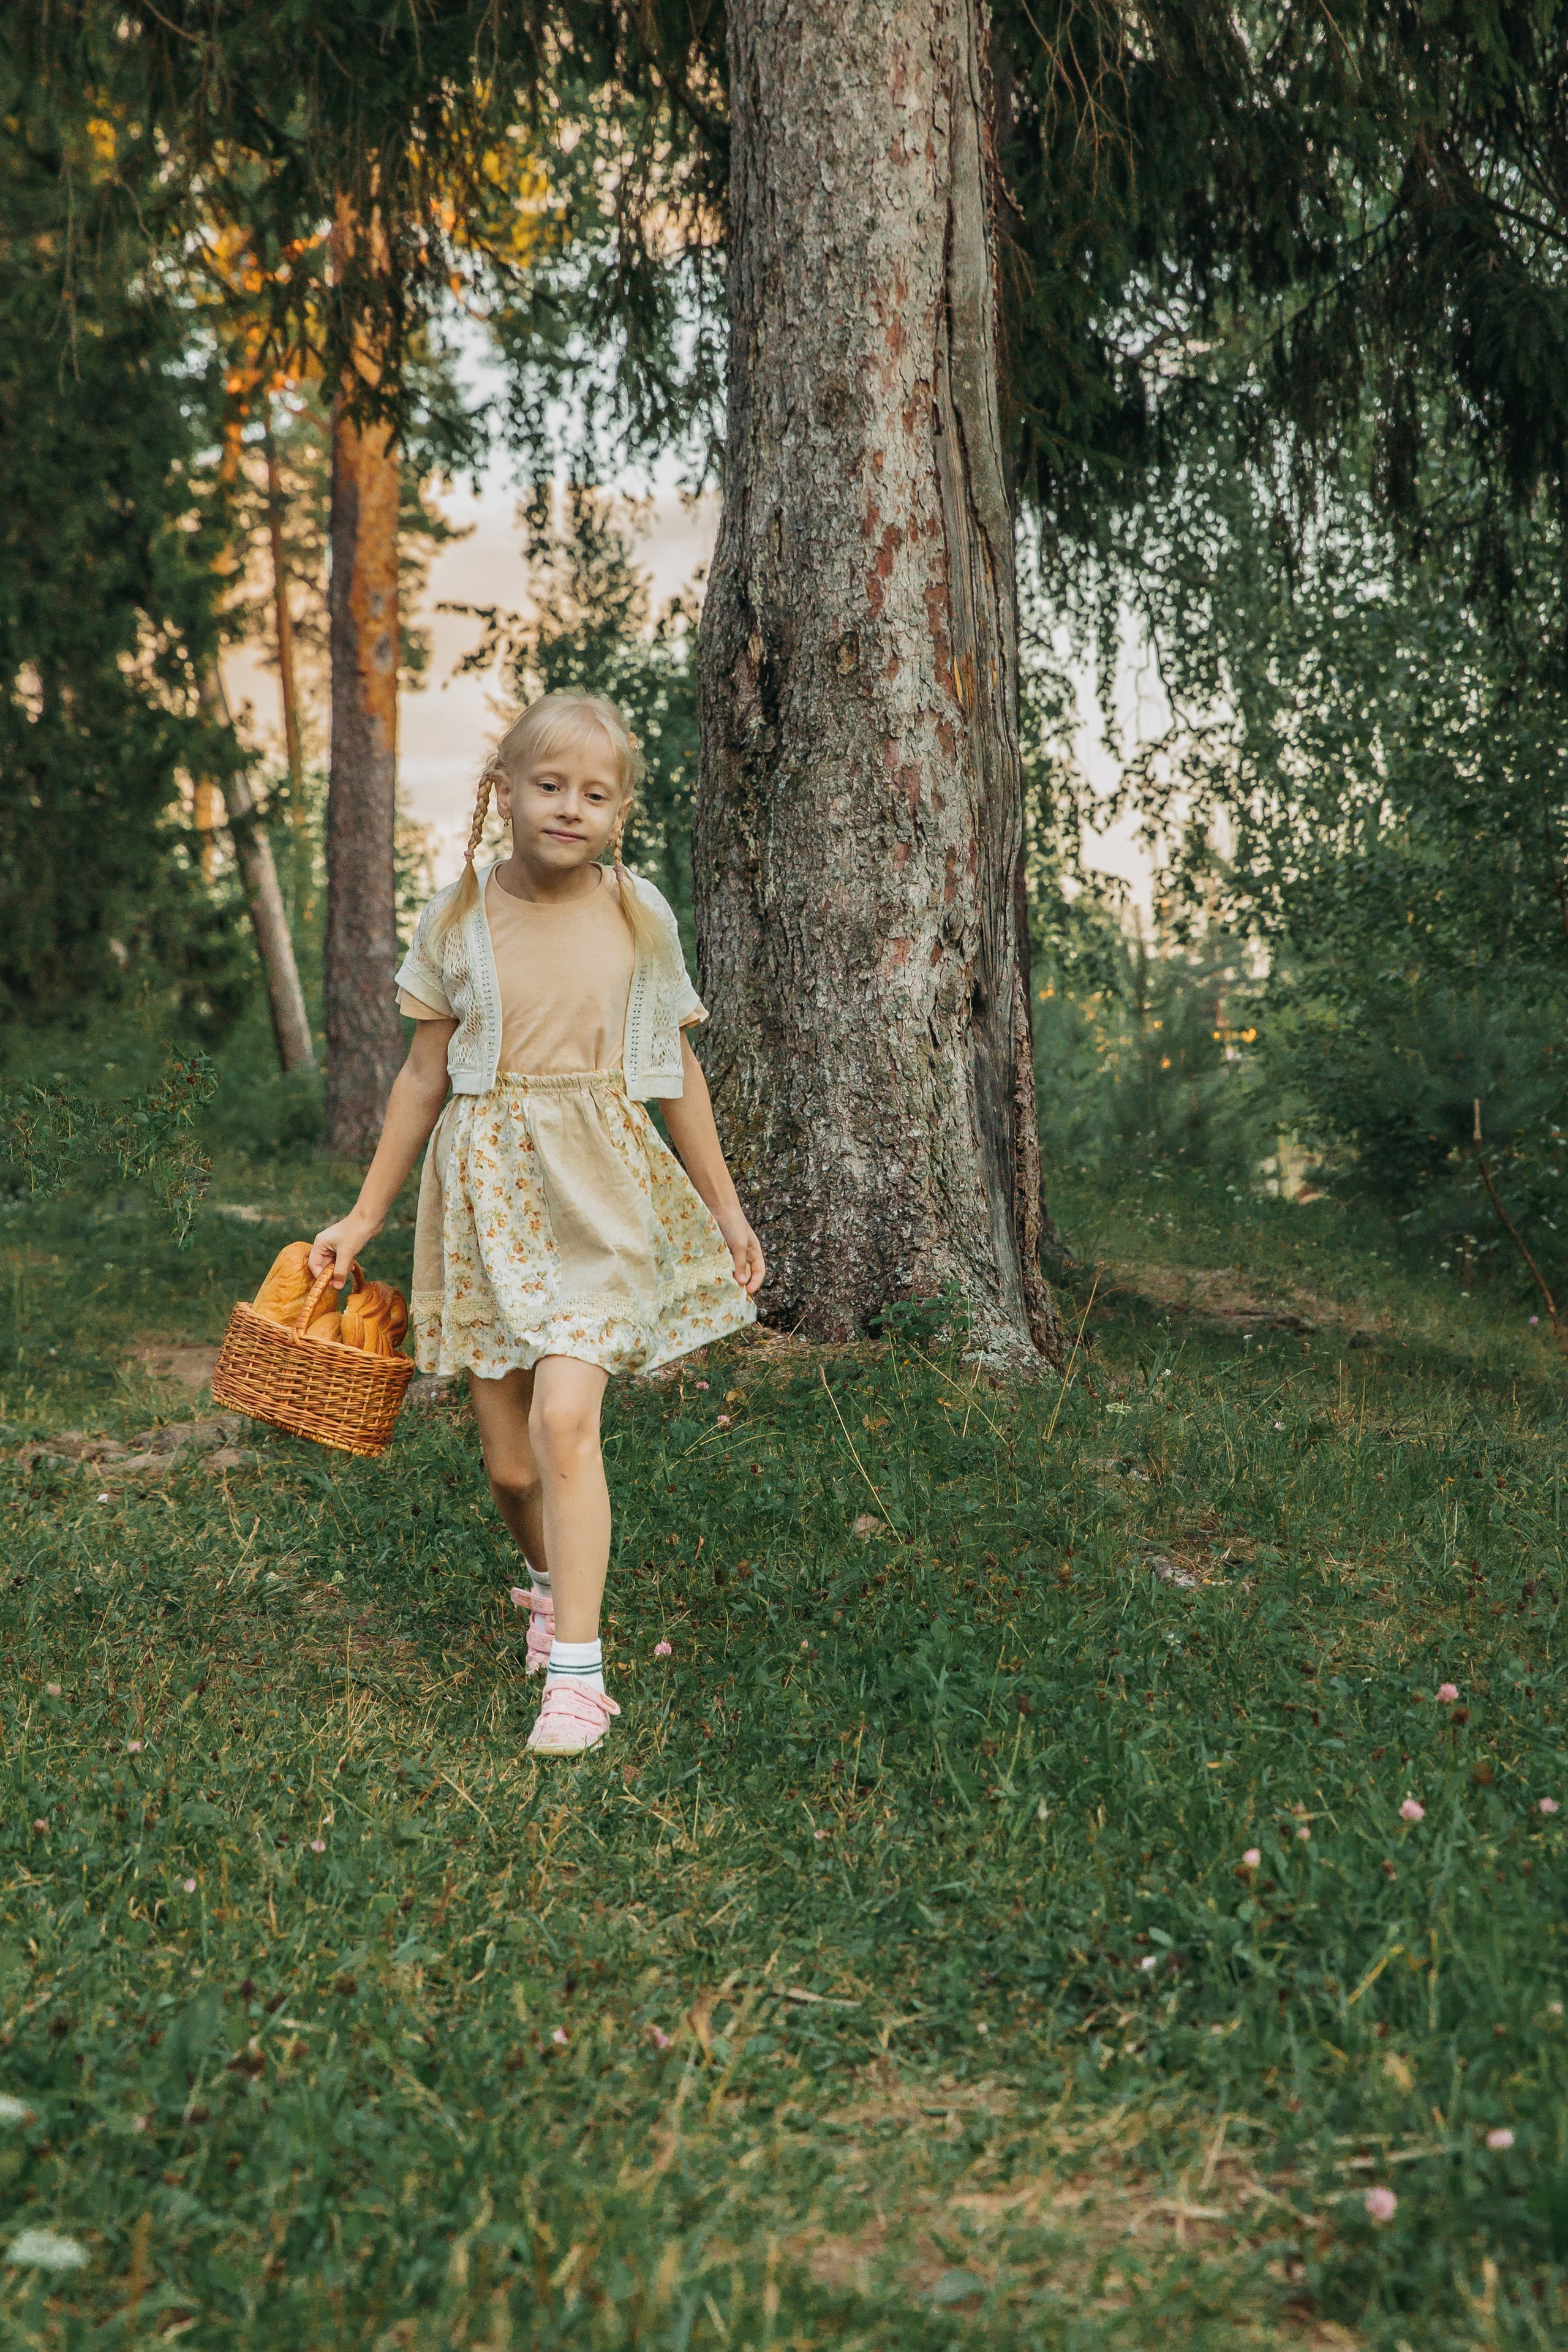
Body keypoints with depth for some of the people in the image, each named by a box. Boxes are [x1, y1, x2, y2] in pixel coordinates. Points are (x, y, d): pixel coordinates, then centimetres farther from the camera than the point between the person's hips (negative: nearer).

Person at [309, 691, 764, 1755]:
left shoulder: (640, 915, 1)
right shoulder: (459, 917, 1)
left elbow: (678, 1069, 11)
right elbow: (425, 1075, 9)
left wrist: (726, 1207, 14)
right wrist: (365, 1216, 11)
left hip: (600, 1191, -1)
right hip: (487, 1188, 2)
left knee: (563, 1417, -19)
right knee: (507, 1460, 5)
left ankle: (577, 1669, -11)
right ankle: (551, 1579, 37)